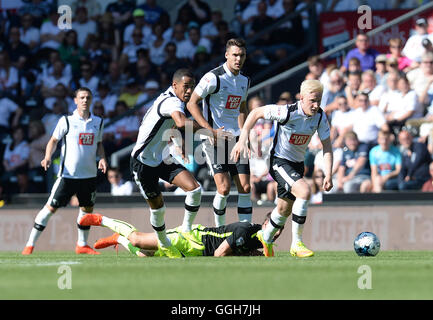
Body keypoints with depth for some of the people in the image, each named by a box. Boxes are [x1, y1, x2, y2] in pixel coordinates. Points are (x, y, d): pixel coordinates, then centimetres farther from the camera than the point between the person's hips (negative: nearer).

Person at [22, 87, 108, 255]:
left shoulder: (98, 122, 8)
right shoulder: (67, 121, -4)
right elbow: (54, 140, 2)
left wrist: (102, 158, 1)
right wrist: (47, 157, -15)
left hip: (89, 174, 4)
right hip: (68, 174, -4)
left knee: (87, 208, 12)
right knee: (51, 207, -5)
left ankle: (82, 245, 29)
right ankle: (30, 244, 0)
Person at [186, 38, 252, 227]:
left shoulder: (244, 81, 11)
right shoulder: (214, 77, -11)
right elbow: (192, 103, -9)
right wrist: (210, 130, -17)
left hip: (235, 139, 6)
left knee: (245, 187, -2)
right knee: (224, 187, -15)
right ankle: (220, 230, 4)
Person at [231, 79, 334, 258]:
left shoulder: (320, 117, -10)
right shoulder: (288, 112, -26)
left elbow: (327, 146, -4)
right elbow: (256, 113, -15)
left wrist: (328, 175, -13)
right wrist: (242, 140, -18)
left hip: (298, 163, 7)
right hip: (279, 161, -7)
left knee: (285, 208, 19)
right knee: (304, 191, -28)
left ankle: (266, 237, 47)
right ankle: (296, 244, -21)